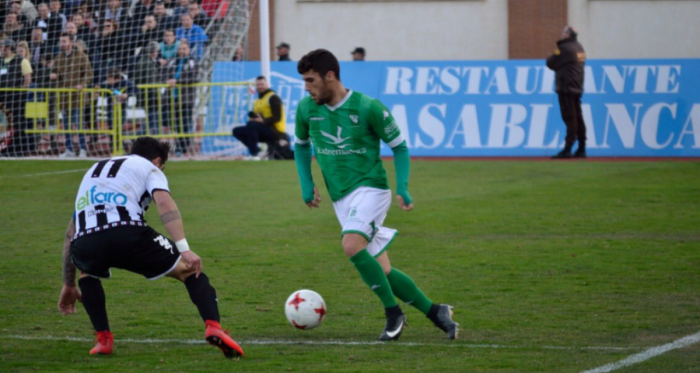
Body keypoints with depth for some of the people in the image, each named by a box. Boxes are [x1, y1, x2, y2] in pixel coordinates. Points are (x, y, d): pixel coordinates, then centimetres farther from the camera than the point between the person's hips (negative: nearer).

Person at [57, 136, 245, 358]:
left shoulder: (93, 171, 40)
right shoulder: (149, 168, 24)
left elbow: (70, 235, 41)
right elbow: (164, 202, 0)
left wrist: (69, 285, 47)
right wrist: (184, 248, -10)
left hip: (85, 242, 4)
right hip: (127, 234, -4)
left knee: (87, 271, 39)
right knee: (189, 269, 14)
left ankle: (103, 340, 24)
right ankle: (213, 327, -9)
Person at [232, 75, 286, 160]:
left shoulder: (273, 97, -8)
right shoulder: (258, 100, 19)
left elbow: (277, 117, -17)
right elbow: (254, 118, 19)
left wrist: (263, 120, -27)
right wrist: (252, 118, -5)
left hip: (275, 131, -9)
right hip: (264, 129, 9)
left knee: (251, 125, -33)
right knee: (237, 131, 2)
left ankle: (255, 153, -30)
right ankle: (256, 151, -6)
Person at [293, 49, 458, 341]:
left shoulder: (368, 108, -11)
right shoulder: (306, 108, 2)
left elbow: (399, 146, 0)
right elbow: (301, 145, 21)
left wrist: (402, 188, -11)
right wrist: (306, 183, 9)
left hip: (370, 188, -5)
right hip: (341, 198, 5)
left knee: (352, 245, -29)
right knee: (381, 271, 1)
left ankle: (393, 313, -17)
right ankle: (435, 312, 13)